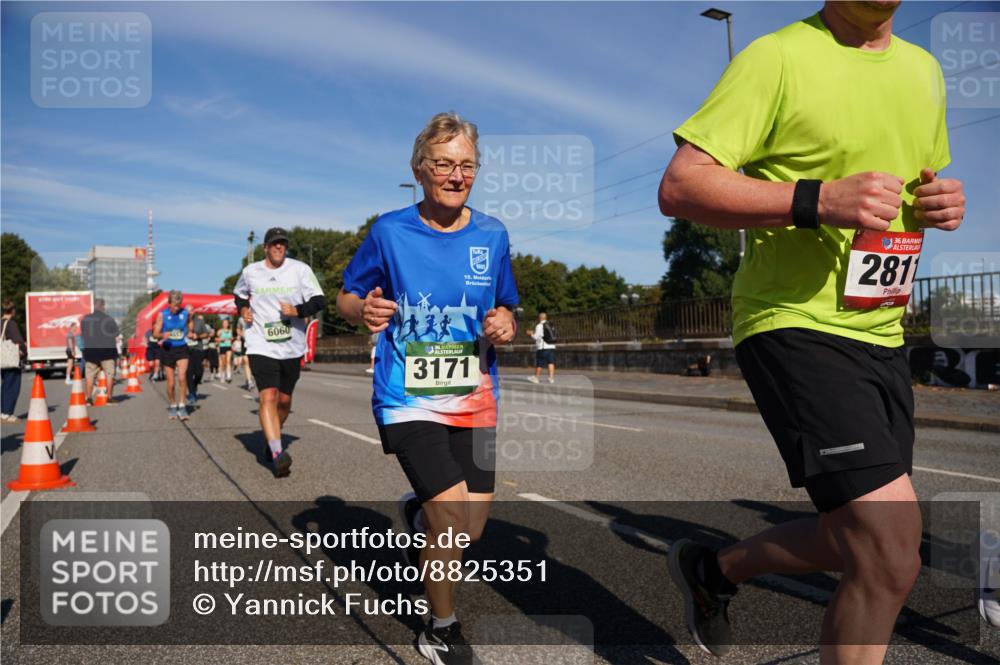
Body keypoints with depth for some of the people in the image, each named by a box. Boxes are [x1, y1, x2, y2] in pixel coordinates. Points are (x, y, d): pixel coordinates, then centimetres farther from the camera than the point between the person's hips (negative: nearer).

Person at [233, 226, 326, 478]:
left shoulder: (300, 269, -3)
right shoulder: (250, 272, 3)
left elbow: (319, 300, -6)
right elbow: (239, 294, 24)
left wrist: (297, 310, -22)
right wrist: (242, 309, 3)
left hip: (292, 347, 1)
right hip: (261, 346, -1)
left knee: (284, 400, 13)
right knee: (268, 397, -18)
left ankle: (271, 439, 40)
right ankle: (277, 454, -24)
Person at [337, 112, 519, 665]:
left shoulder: (492, 235, 1)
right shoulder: (389, 232, -6)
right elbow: (346, 297, 4)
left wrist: (504, 325, -11)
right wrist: (363, 311, -19)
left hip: (474, 397, 4)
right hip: (408, 398, -3)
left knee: (471, 531, 7)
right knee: (453, 523, -12)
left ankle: (418, 514, 44)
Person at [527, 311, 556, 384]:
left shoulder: (539, 326, -7)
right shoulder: (550, 325, 13)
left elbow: (536, 337, -10)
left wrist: (531, 334, 12)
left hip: (543, 348, -6)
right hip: (552, 347, 6)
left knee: (539, 363, 3)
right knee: (551, 363, 3)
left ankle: (536, 377, 11)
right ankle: (551, 377, -2)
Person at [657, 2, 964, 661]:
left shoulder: (923, 68, 15)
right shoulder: (778, 56, -8)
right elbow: (679, 186, -16)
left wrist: (942, 202, 4)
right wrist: (817, 199, -27)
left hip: (883, 334, 9)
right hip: (796, 326, -8)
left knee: (861, 543, 16)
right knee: (892, 559, -14)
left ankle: (713, 568, 39)